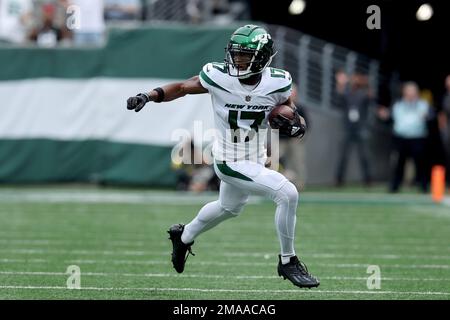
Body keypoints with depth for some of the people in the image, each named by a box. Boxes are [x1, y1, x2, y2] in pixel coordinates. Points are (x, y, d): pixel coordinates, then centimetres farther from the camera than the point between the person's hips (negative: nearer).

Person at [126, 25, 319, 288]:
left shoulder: (277, 83, -13)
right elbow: (182, 88, -4)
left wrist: (295, 123, -17)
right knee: (287, 194, -21)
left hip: (256, 159, 6)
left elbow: (288, 107, 5)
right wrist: (149, 96, -18)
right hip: (231, 163, -6)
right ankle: (288, 262, -3)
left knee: (229, 208, 31)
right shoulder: (218, 76, -20)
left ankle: (184, 236, 58)